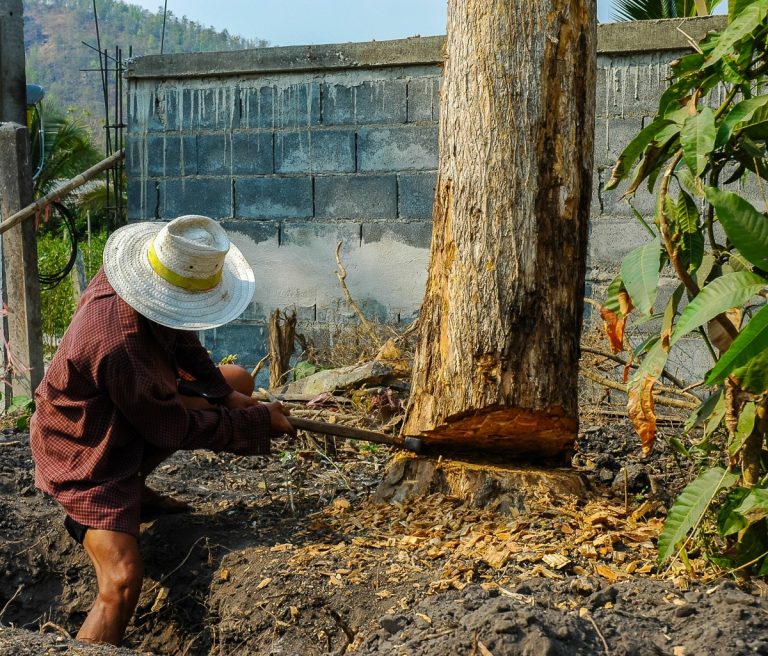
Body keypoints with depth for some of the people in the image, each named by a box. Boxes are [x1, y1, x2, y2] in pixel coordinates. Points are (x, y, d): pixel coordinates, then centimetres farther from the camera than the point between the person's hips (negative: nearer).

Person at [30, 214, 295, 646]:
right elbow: (176, 431, -24)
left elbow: (180, 338, 6)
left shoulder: (122, 282, -14)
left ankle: (134, 486, 12)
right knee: (122, 583, -23)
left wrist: (225, 393, -2)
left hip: (131, 408, 9)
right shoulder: (121, 347, -38)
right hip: (86, 454, -9)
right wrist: (259, 421, -14)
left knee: (239, 381, 11)